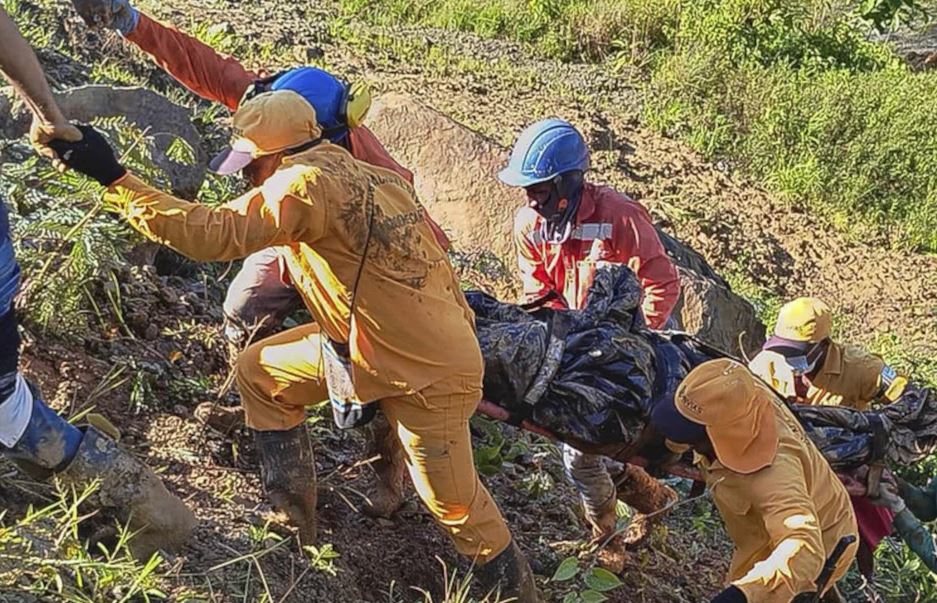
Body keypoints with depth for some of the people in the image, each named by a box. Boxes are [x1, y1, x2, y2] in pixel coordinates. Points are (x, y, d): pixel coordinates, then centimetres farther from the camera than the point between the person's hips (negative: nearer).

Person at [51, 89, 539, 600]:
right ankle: (293, 524, 24)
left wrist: (114, 180, -23)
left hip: (430, 373, -9)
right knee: (259, 371, 14)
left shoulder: (308, 182, -21)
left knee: (454, 503, 5)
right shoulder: (358, 172, 6)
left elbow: (213, 234, -27)